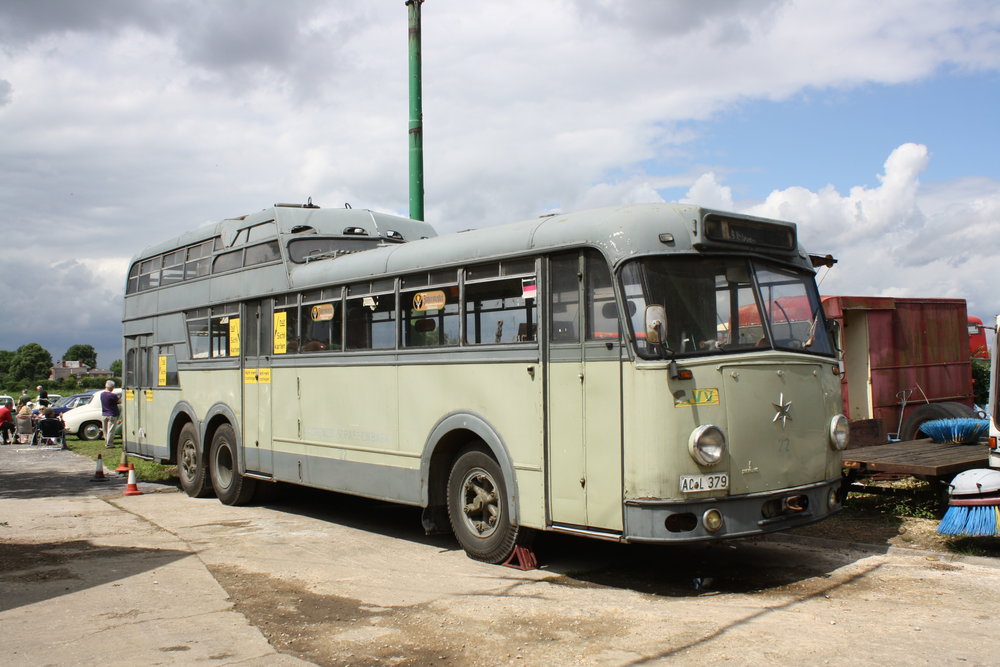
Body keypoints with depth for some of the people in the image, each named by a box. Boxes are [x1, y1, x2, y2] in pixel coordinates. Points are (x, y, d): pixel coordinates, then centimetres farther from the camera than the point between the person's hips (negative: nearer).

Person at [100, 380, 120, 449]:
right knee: (111, 430, -2)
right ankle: (109, 444, -2)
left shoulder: (102, 394, 2)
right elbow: (119, 400, -8)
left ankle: (106, 443, 23)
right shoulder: (112, 395, -19)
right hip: (112, 415, -7)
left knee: (106, 430, 15)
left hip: (104, 415, 7)